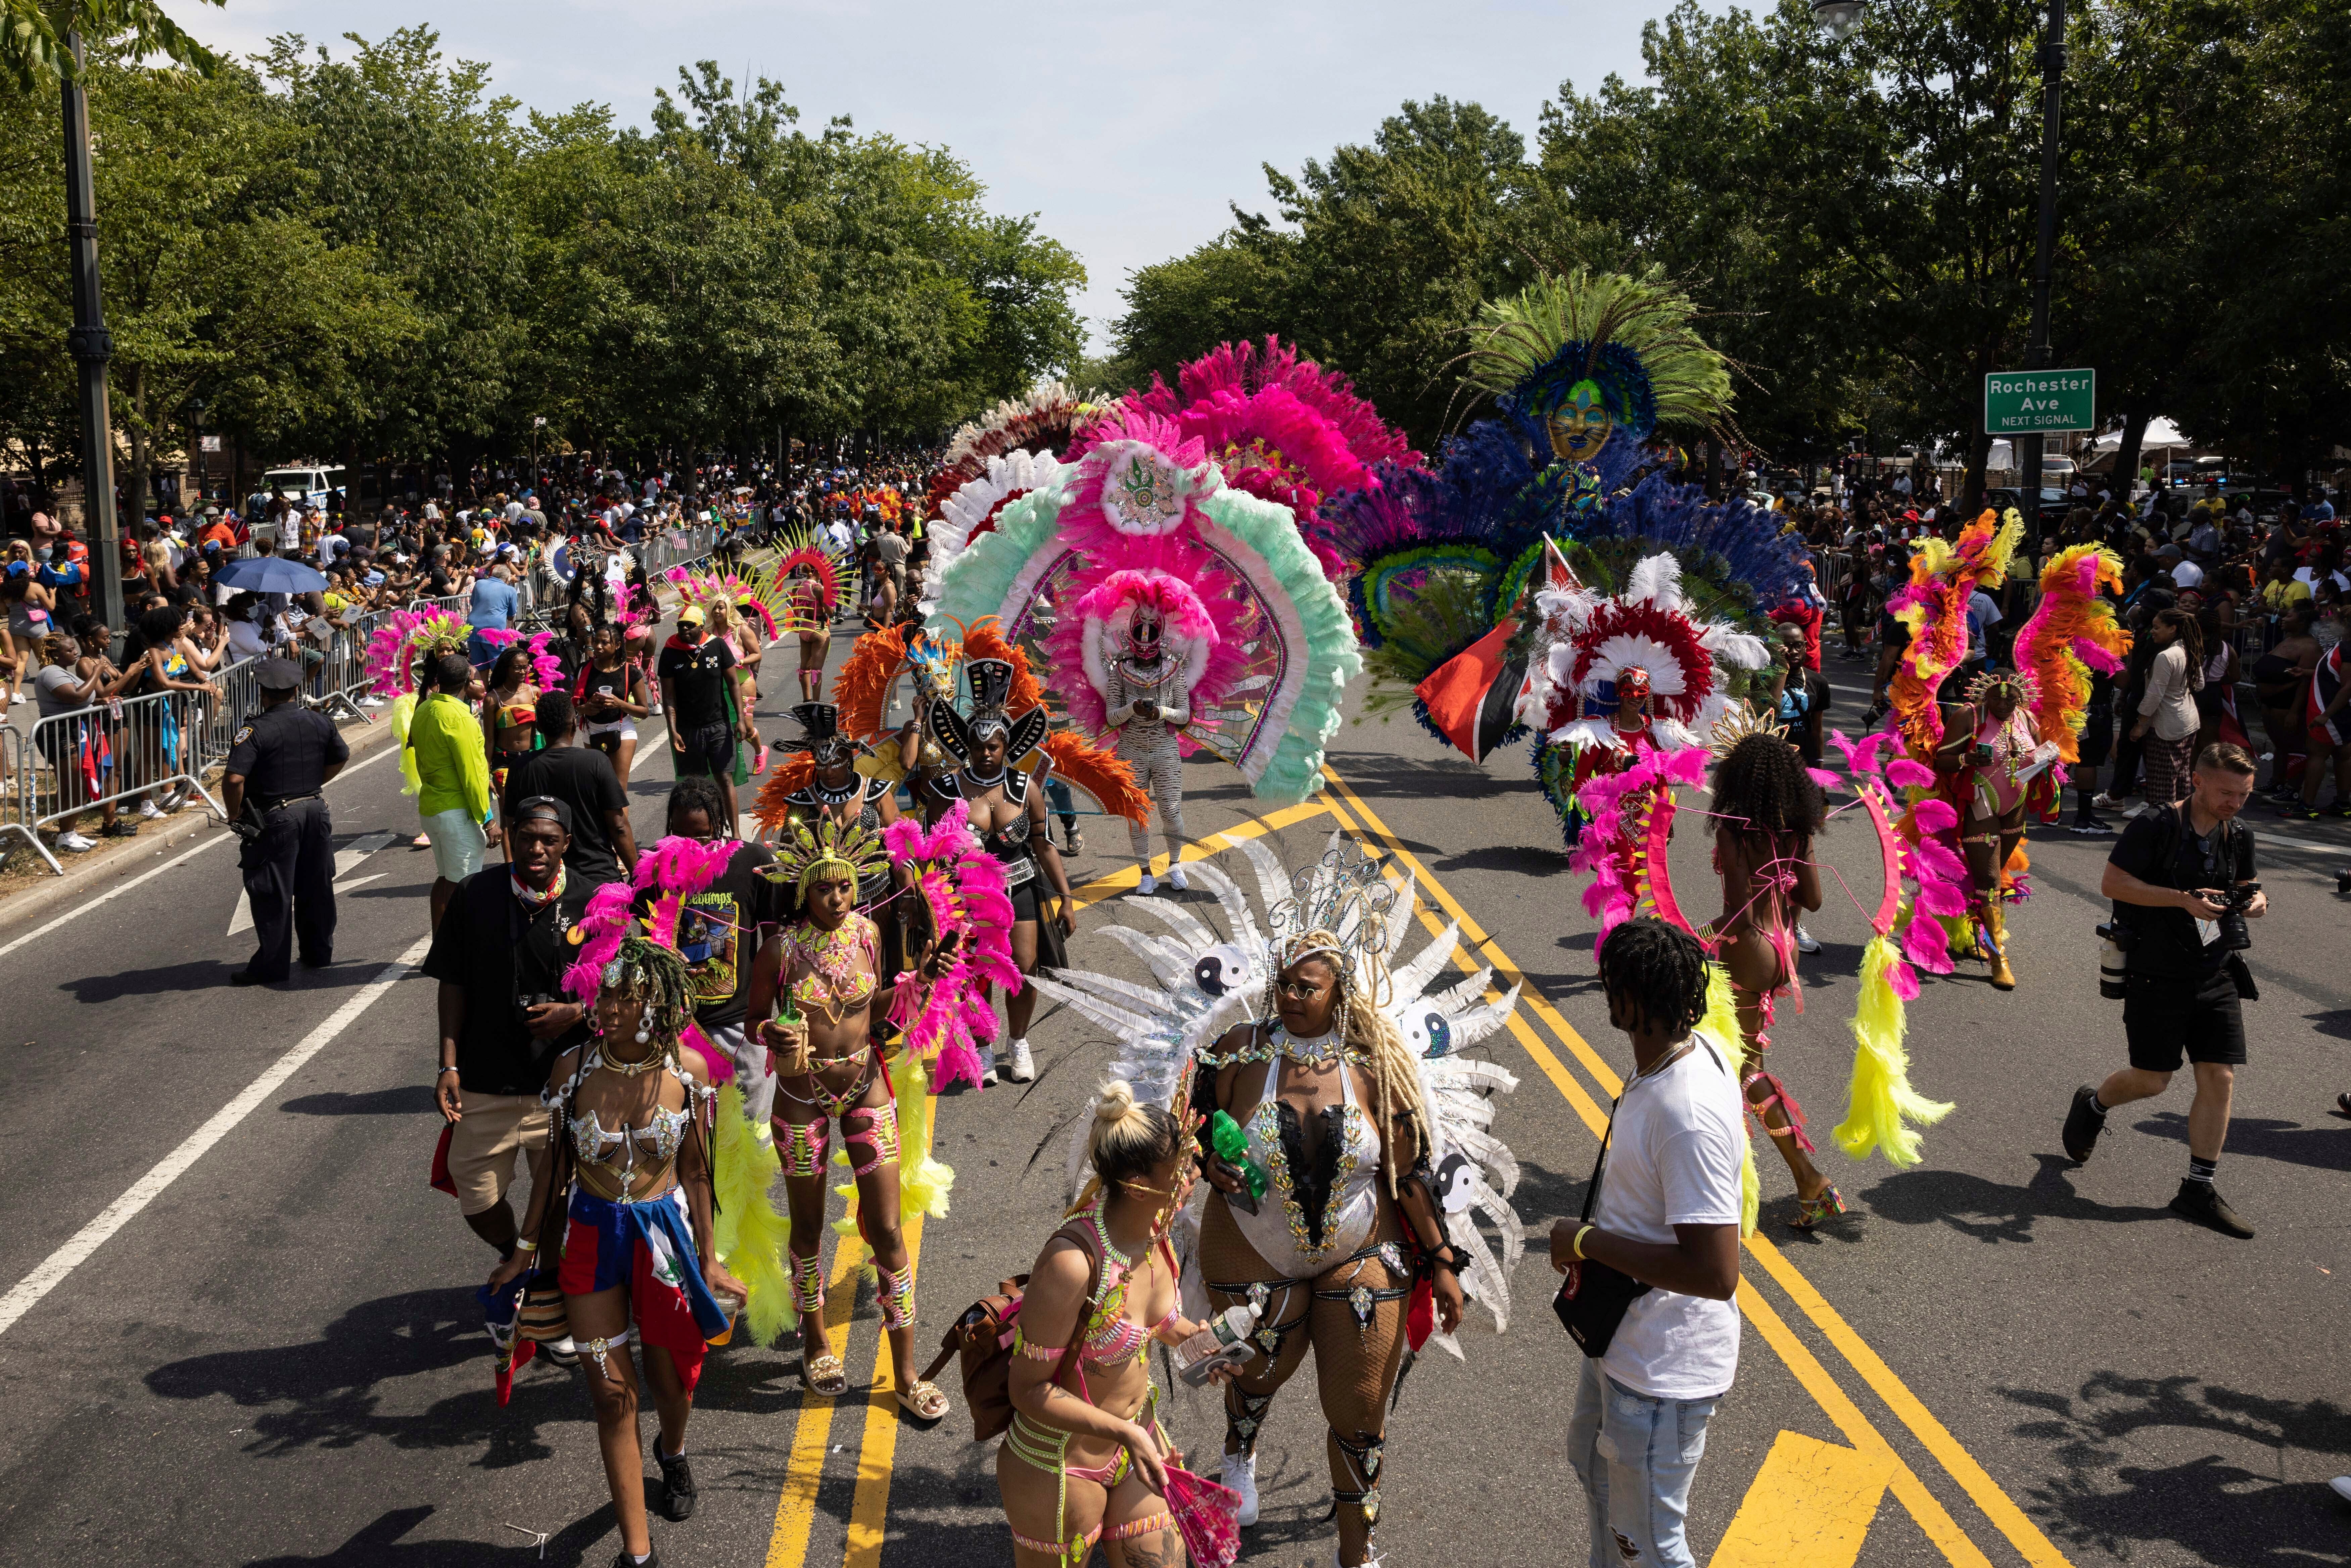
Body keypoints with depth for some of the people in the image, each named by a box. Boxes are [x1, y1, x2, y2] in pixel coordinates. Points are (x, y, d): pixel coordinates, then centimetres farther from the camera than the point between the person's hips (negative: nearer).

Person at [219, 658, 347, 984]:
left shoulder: (256, 730, -17)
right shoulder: (319, 722, 1)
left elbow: (234, 778, -25)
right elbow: (341, 758, 17)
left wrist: (234, 814, -9)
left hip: (275, 819, -6)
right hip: (315, 811, 6)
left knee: (272, 895, 2)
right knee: (316, 887, 17)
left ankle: (271, 966, 8)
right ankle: (319, 953, 29)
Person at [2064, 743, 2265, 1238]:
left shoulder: (2239, 836, 7)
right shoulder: (2154, 826, -12)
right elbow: (2112, 884, -15)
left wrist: (2255, 898, -2)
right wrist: (2183, 899, -24)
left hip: (2218, 974, 5)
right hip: (2158, 974, -5)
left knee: (2220, 1079, -1)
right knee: (2152, 1081, 0)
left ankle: (2198, 1191, 8)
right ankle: (2092, 1106, 34)